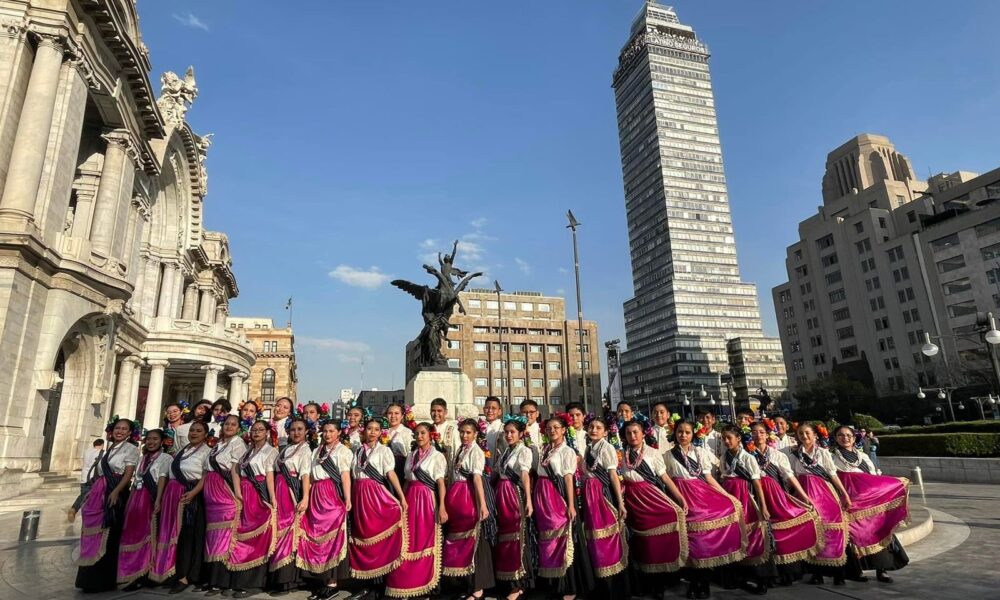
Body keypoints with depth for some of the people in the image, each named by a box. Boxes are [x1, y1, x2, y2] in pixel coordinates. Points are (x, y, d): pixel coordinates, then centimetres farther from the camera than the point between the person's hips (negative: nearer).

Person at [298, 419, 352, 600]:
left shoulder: (343, 451, 3)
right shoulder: (316, 451, 20)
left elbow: (345, 475, -7)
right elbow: (311, 475, 17)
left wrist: (347, 498, -15)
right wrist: (306, 497, 8)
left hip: (333, 494, -6)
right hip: (316, 495, 6)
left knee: (331, 536, -5)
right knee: (315, 536, 4)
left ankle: (332, 583, 0)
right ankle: (320, 580, 13)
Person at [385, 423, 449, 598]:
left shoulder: (437, 456, -3)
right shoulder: (411, 456, 13)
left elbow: (441, 483, -9)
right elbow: (407, 481, 15)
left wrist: (442, 507, -16)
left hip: (427, 500, -5)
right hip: (410, 499, 5)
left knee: (425, 542, 2)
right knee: (408, 542, 5)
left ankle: (423, 584, 14)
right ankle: (405, 584, 16)